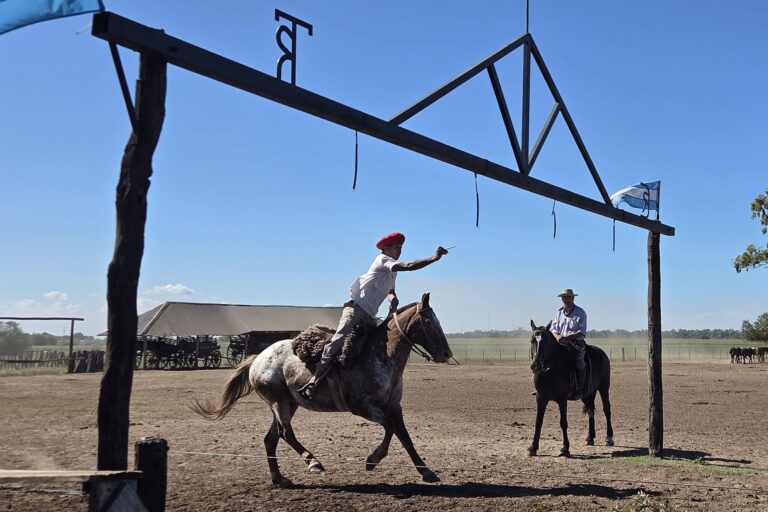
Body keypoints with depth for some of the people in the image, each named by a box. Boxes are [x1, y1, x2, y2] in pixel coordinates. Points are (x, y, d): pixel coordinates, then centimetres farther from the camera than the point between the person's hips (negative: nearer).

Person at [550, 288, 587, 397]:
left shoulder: (580, 313, 0)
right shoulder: (559, 312, 15)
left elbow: (581, 332, -8)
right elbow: (553, 328, 14)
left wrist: (567, 337, -21)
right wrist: (557, 336, -11)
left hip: (577, 343, -5)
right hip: (560, 343, 5)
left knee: (579, 362, -27)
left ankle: (579, 388, -16)